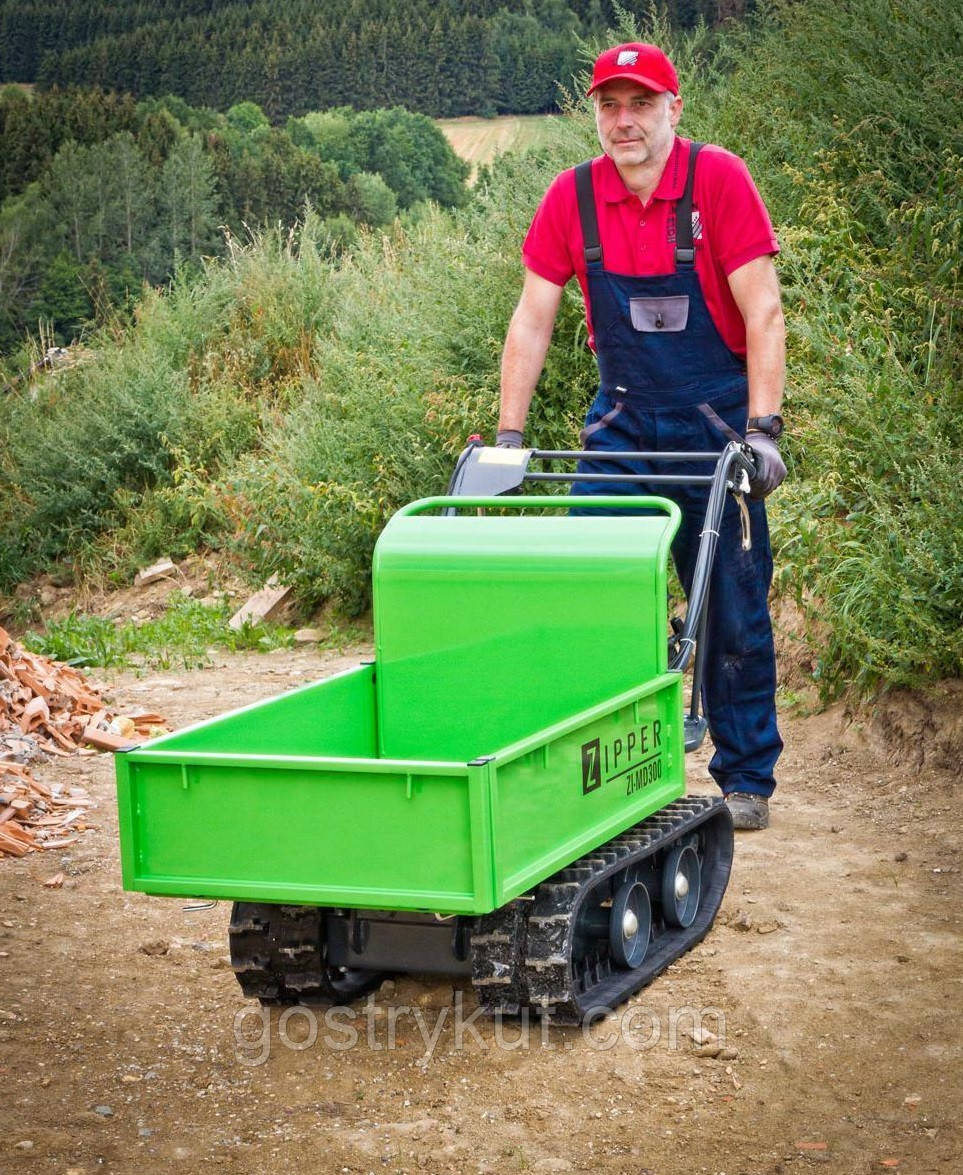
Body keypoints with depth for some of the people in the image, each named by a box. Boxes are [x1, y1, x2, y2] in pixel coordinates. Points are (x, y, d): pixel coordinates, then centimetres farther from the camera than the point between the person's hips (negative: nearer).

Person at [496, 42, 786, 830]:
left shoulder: (718, 180, -11)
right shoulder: (573, 196, -2)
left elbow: (763, 313, -13)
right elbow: (531, 321, 1)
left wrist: (762, 430, -20)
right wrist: (509, 435, -3)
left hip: (716, 422, -3)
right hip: (622, 423, 3)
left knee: (734, 615, 2)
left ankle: (746, 780, 15)